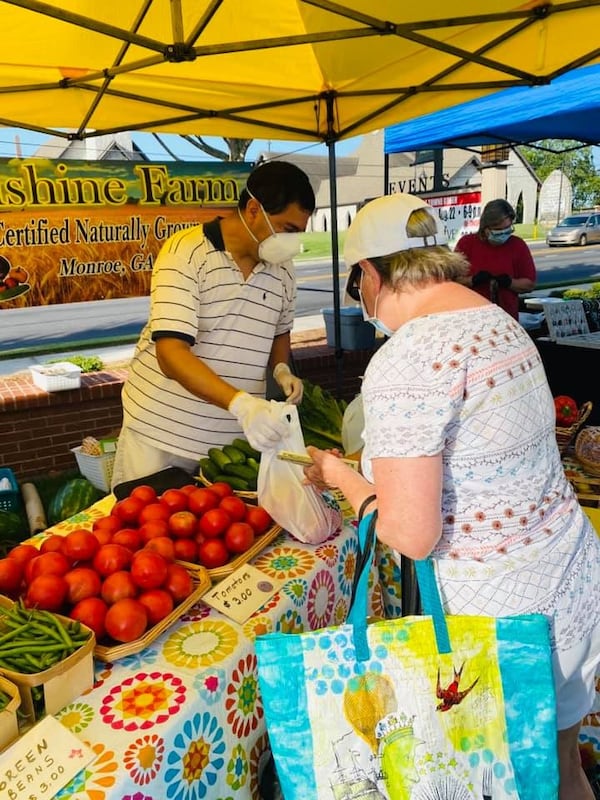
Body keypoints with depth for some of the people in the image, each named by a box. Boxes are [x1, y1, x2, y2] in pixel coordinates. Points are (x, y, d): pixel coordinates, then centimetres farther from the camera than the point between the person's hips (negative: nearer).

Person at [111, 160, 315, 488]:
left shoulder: (282, 269, 3)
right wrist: (240, 402, -37)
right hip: (162, 433, -4)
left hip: (236, 434, 5)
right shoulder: (185, 253, -15)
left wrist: (281, 369, 0)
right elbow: (171, 353, -24)